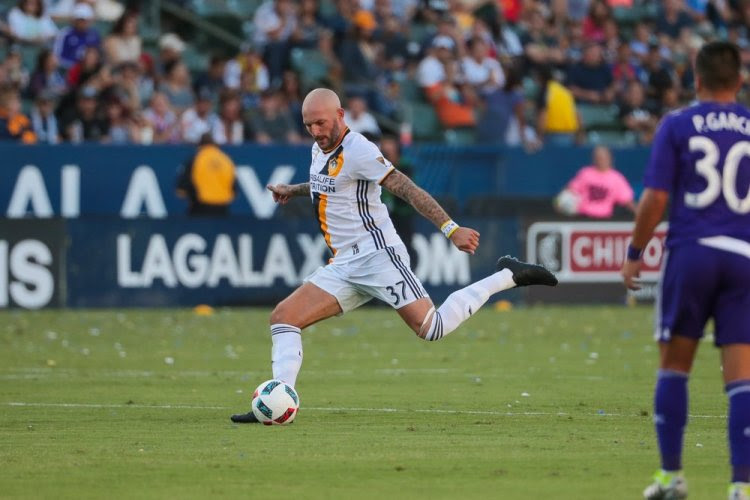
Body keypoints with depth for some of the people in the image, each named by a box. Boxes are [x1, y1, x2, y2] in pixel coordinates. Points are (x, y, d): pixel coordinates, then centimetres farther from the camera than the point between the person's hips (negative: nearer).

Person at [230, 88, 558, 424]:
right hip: (343, 265, 8)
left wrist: (450, 228, -27)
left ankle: (508, 276, -4)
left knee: (430, 327, -19)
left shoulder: (357, 150, -13)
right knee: (283, 318, -4)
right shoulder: (320, 150, 14)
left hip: (376, 254, -8)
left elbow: (407, 189, -20)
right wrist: (294, 190, 29)